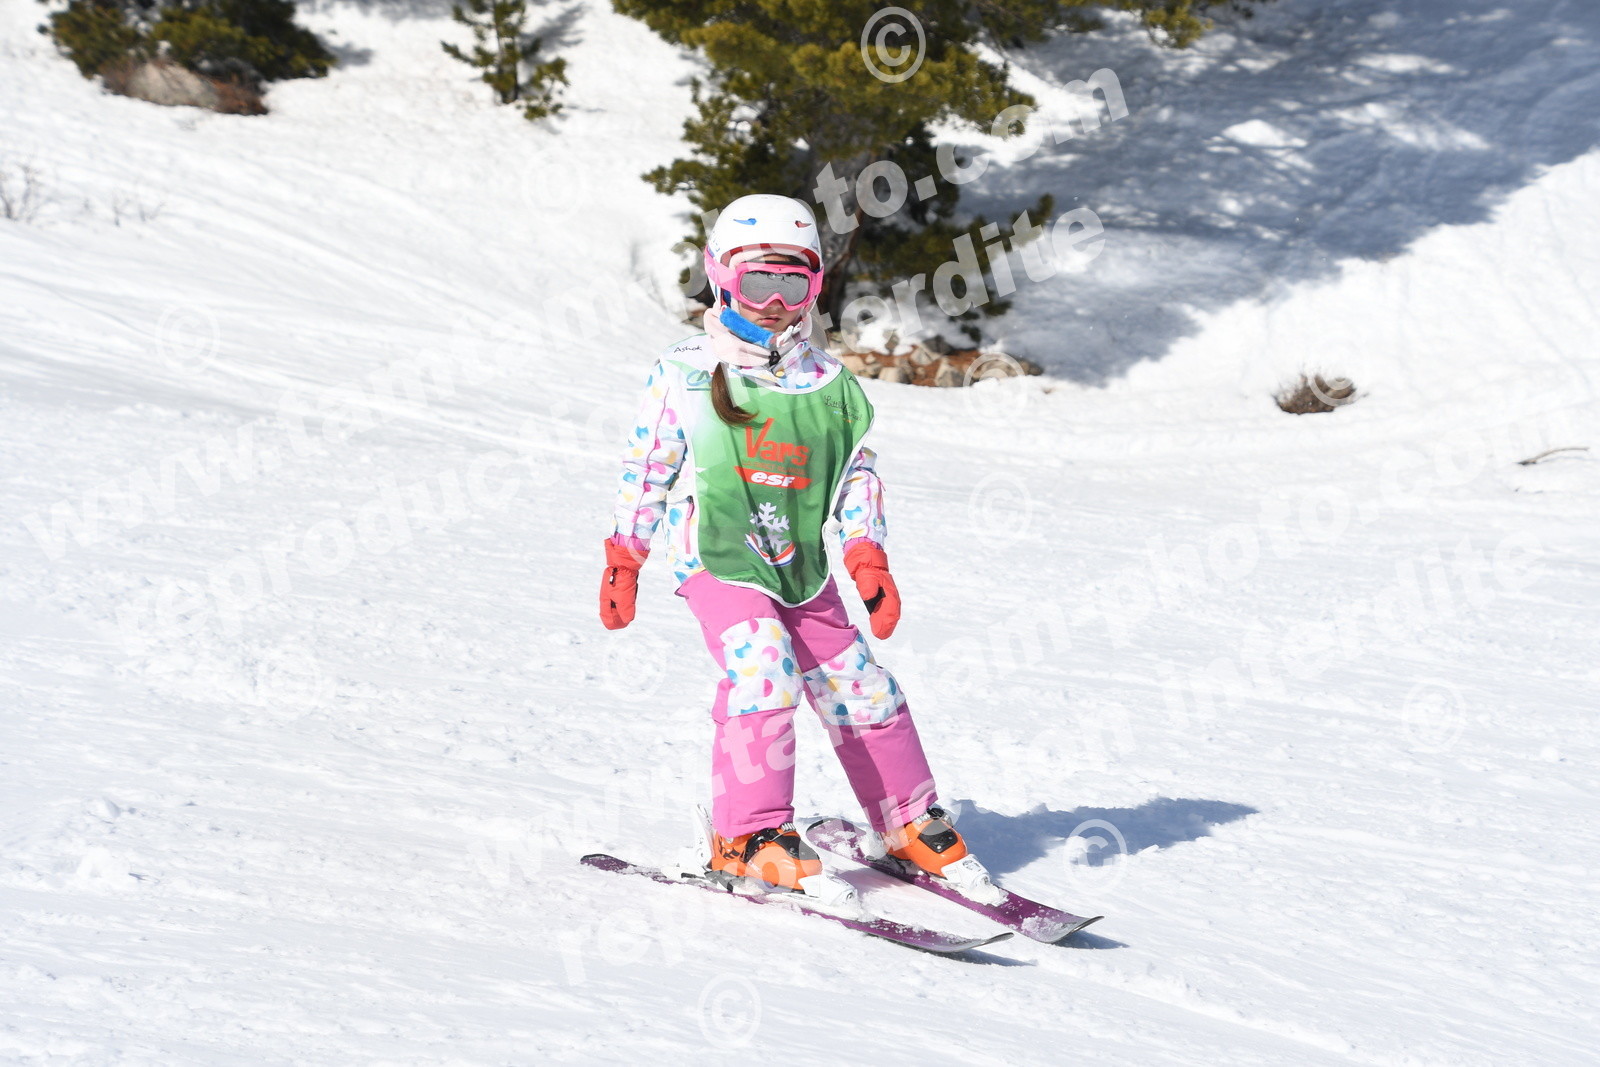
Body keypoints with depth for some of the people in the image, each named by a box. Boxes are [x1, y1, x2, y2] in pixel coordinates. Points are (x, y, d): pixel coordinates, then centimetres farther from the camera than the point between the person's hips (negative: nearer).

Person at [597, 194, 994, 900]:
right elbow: (647, 468, 2)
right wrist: (623, 561, 1)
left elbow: (858, 473, 9)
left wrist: (867, 558, -1)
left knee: (859, 690, 4)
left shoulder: (827, 382, 5)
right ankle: (746, 835, -17)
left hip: (800, 567, 4)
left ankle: (912, 825, 22)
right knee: (764, 670, -26)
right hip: (716, 560, -4)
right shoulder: (687, 374, -4)